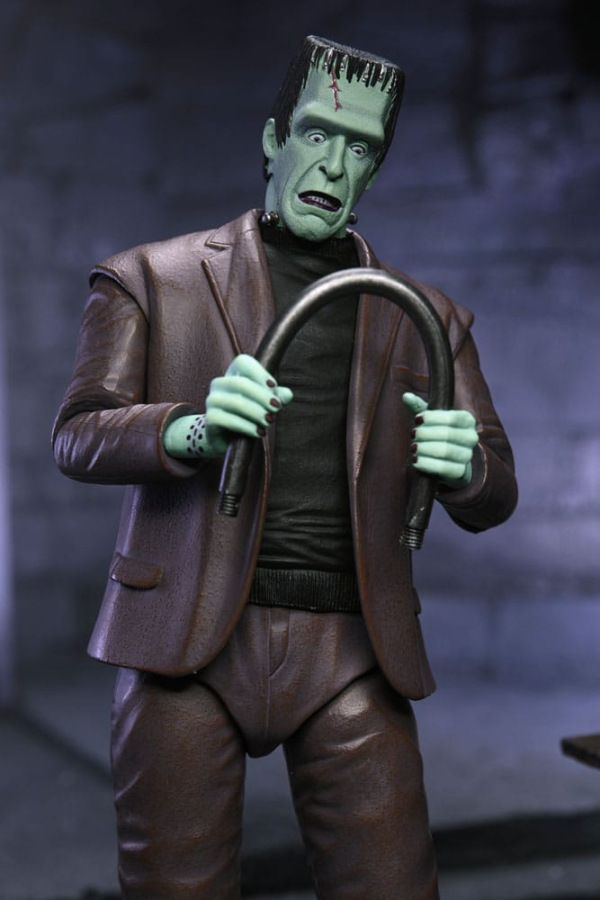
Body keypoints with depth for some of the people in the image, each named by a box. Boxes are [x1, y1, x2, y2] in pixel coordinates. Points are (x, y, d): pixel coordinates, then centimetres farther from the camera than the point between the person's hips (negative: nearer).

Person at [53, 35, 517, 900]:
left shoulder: (426, 318, 16)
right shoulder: (152, 279, 9)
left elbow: (493, 499, 15)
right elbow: (78, 435, 2)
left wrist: (463, 465, -11)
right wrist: (193, 430, -20)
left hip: (352, 652, 2)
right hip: (191, 639, -1)